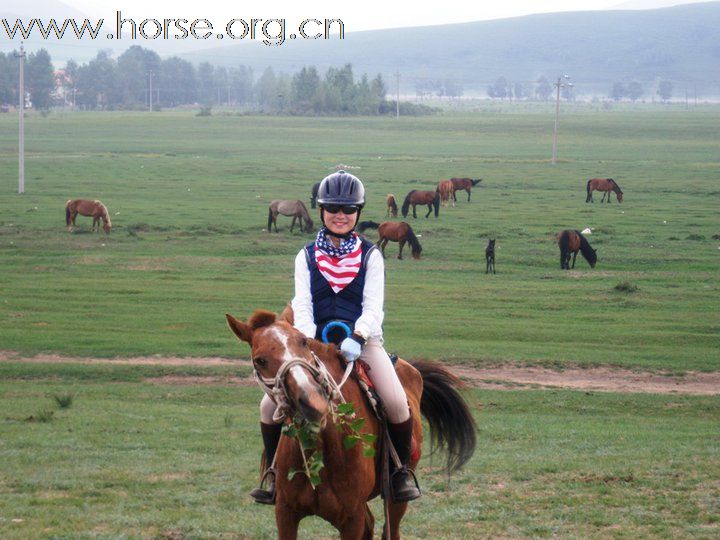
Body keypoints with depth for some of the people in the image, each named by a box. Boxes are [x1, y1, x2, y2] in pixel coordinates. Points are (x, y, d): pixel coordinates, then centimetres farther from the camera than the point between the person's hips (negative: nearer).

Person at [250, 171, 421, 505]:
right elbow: (302, 306, 0)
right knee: (270, 406, -16)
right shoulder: (306, 257, 10)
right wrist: (307, 341, -20)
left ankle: (402, 471, -2)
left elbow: (373, 306, -4)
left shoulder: (370, 256, 6)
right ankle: (274, 473, 6)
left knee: (397, 404, -25)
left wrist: (357, 338, -24)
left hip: (362, 340, -1)